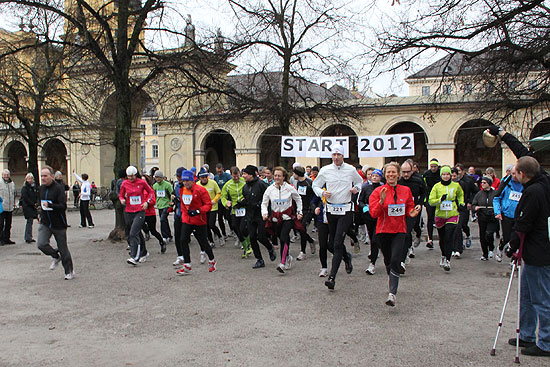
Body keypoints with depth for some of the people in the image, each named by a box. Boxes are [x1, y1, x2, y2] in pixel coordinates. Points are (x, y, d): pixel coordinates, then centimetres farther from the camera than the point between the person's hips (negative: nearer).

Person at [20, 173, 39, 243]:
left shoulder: (34, 187, 15)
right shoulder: (24, 187, -5)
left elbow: (37, 196, 16)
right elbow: (25, 198, -12)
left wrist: (37, 204, -2)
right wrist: (33, 204, -13)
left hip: (33, 207, 6)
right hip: (27, 206, -6)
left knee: (30, 221, 10)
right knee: (29, 221, -12)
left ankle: (28, 237, 16)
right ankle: (28, 238, -12)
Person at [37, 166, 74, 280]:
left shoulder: (59, 188, -15)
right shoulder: (41, 188, 6)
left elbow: (63, 206, -22)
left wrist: (50, 205, -34)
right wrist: (41, 215, 17)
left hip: (58, 224, -5)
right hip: (45, 223, 5)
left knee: (63, 248, 4)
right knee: (41, 244, -14)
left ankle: (69, 271, 22)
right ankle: (56, 256, 17)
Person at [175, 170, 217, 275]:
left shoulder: (201, 190, -14)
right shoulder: (182, 190, 5)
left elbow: (209, 205, -13)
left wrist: (198, 211, -24)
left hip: (199, 221, -5)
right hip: (186, 220, 5)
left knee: (203, 242, 4)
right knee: (183, 240, -8)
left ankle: (212, 261, 29)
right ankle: (187, 266, -1)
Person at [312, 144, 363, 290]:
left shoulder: (351, 170, 2)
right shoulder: (325, 170, 2)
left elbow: (360, 181, 21)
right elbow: (315, 185, 12)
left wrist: (356, 188, -1)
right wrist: (322, 192, -8)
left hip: (346, 210, -3)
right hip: (331, 209, 3)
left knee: (338, 243, -12)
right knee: (334, 241, 14)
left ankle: (332, 277, -13)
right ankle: (347, 257, 47)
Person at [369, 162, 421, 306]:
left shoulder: (406, 190, 3)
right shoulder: (378, 191, -5)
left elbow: (409, 208, 15)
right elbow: (373, 213, -9)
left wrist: (412, 212, -7)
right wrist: (381, 201, -25)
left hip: (399, 230, 0)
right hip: (383, 230, 0)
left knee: (395, 261, -14)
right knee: (388, 260, 15)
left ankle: (392, 294, -14)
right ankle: (393, 283, 46)